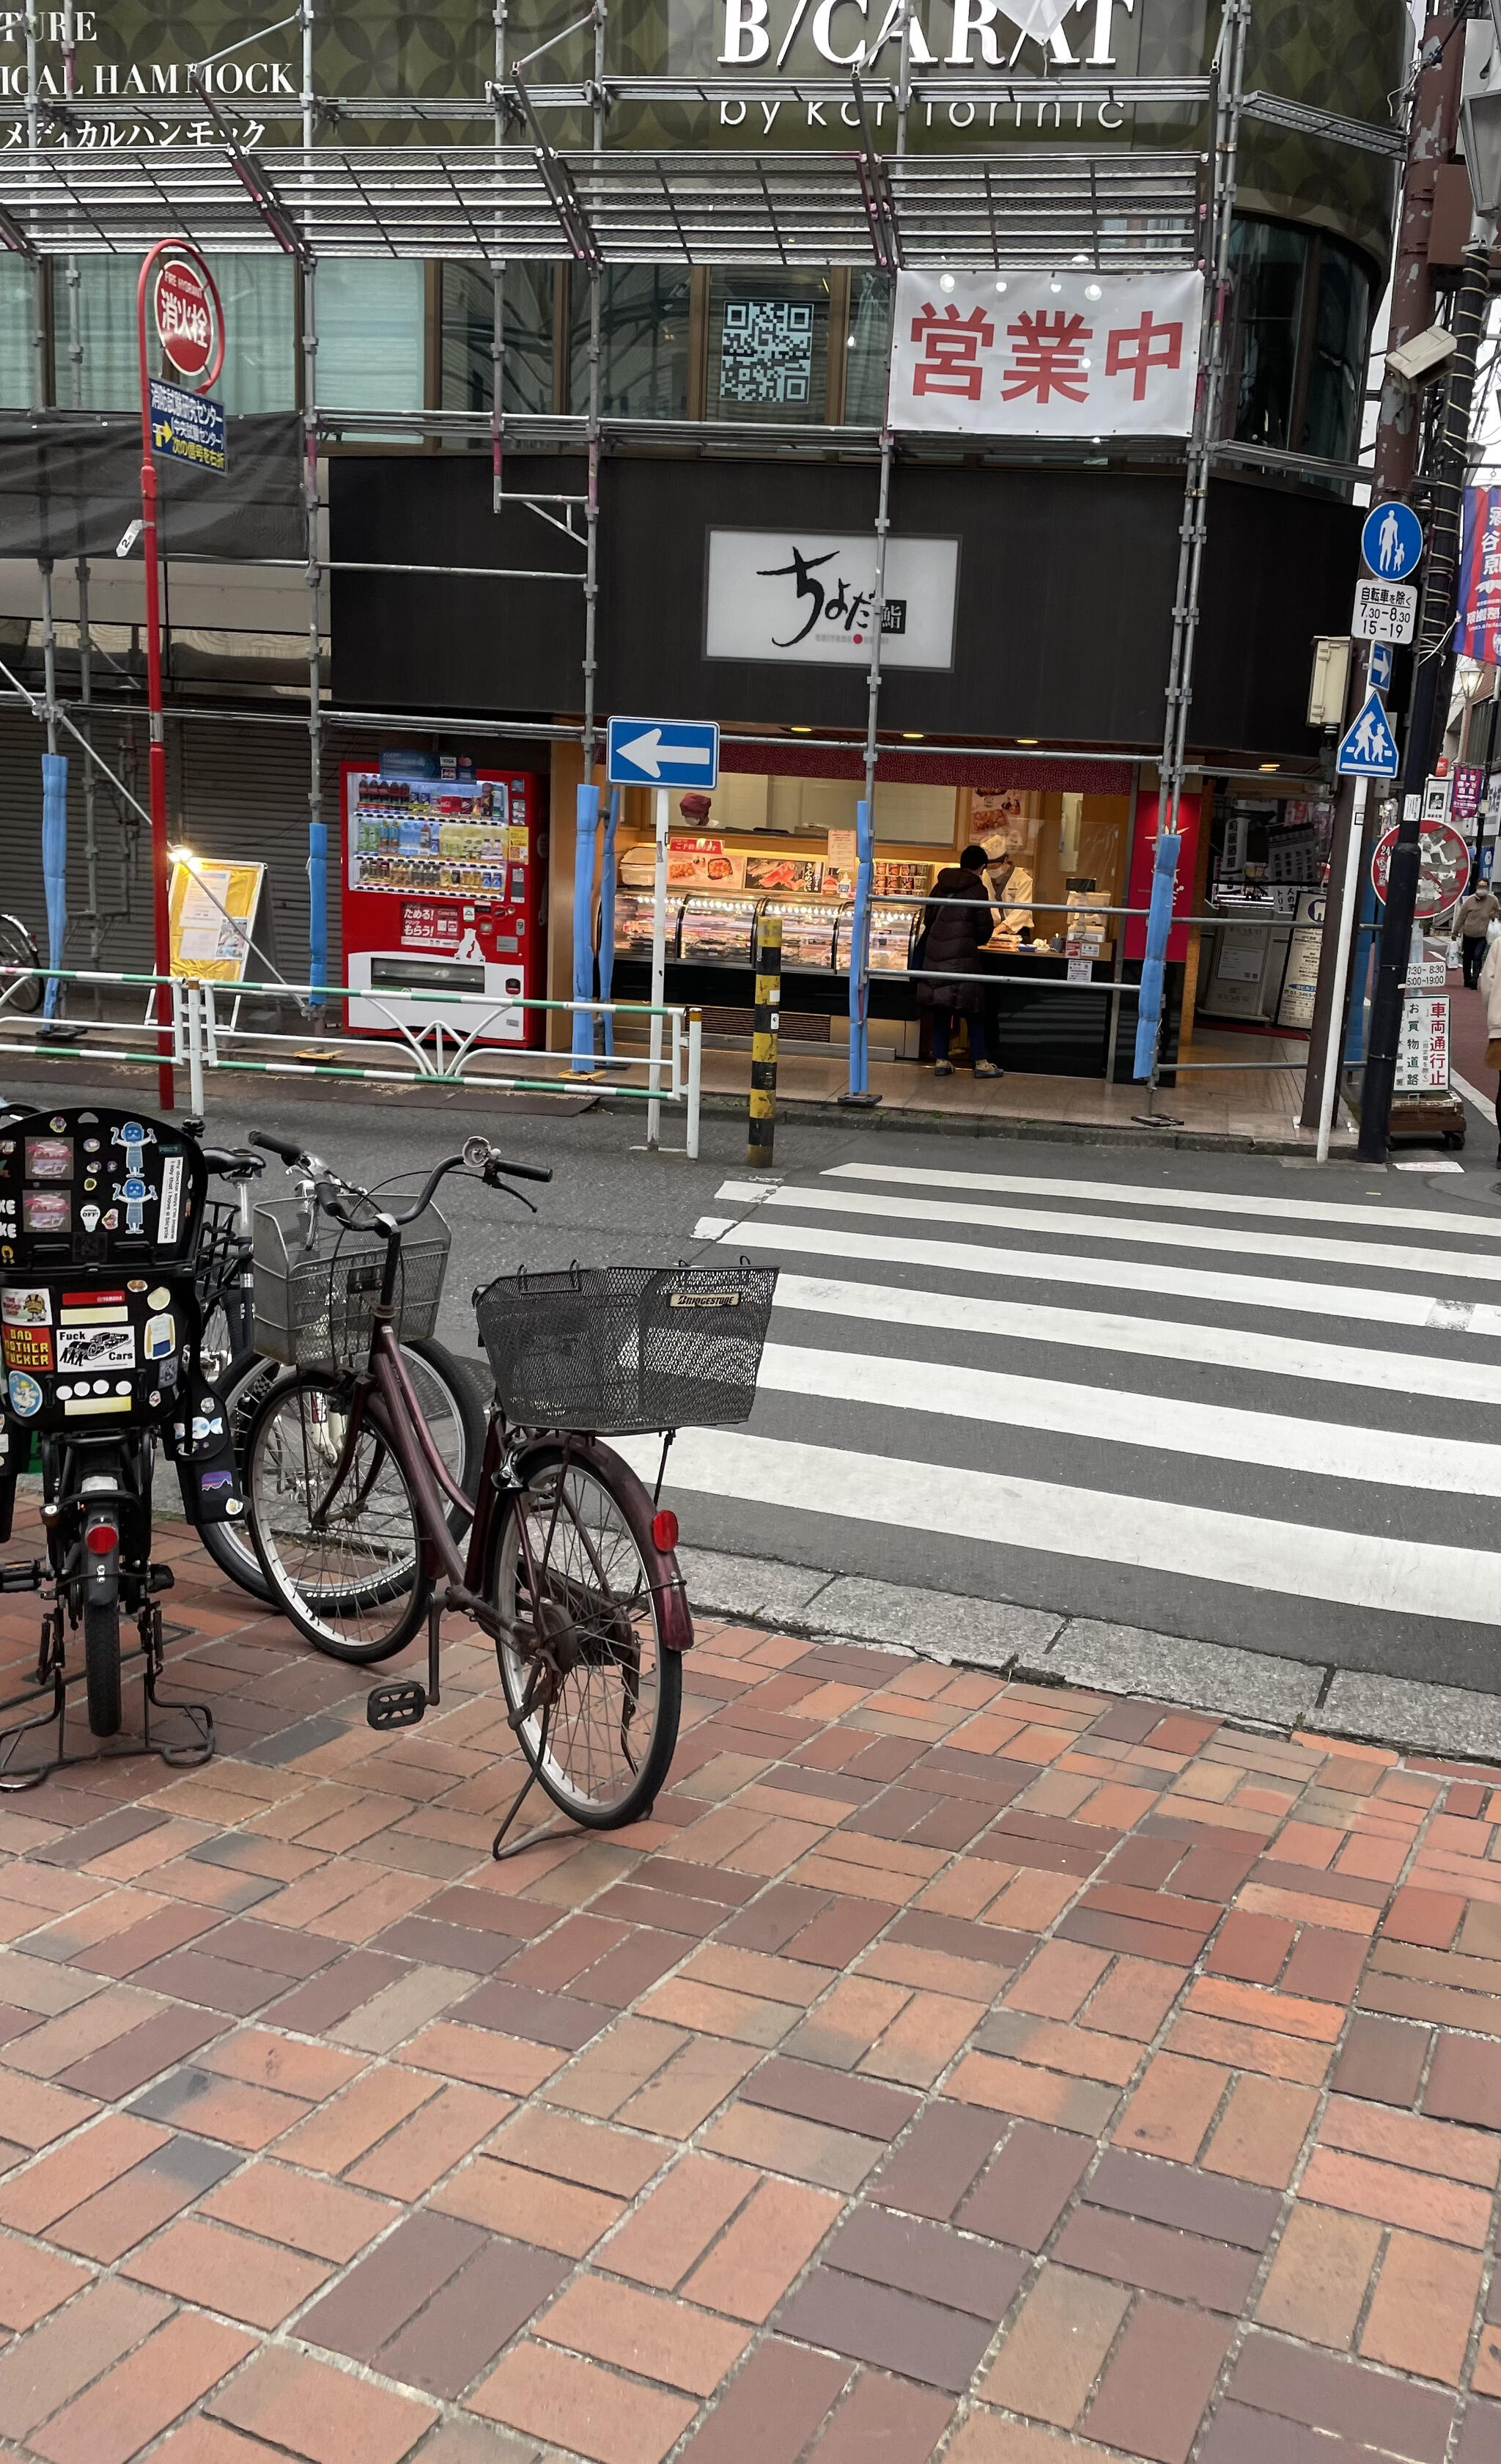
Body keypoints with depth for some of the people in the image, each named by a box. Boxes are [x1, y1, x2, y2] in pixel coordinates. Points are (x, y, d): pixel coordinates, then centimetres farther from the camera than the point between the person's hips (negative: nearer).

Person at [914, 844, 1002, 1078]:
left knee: (941, 1010, 10)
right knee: (972, 1008, 2)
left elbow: (928, 919, 16)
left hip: (935, 953, 5)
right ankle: (980, 1063, 5)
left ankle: (940, 1061, 11)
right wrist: (978, 941, 19)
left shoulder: (940, 886, 11)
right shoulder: (978, 890, -4)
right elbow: (985, 927, -2)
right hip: (962, 955, -5)